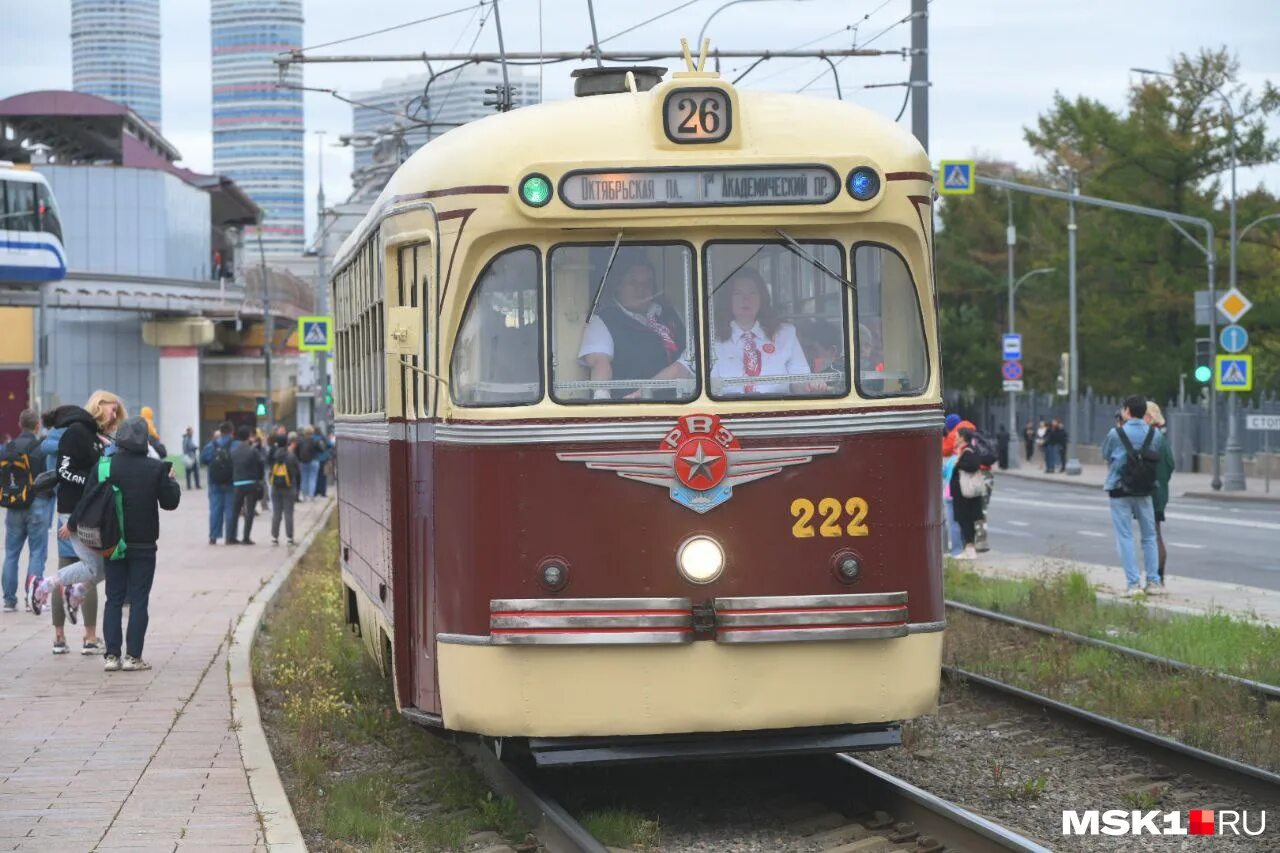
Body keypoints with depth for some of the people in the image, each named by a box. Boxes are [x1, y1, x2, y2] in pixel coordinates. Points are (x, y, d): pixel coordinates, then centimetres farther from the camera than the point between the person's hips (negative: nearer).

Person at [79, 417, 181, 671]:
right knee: (139, 600, 3)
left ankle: (112, 655, 5)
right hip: (143, 545, -2)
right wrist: (171, 480, 15)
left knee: (114, 599, 9)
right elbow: (170, 502, -3)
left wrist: (73, 525, 16)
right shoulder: (156, 469, -10)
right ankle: (133, 656, -1)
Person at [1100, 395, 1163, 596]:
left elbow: (1105, 457, 2)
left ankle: (1133, 583, -4)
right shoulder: (1155, 434, -2)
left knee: (1125, 537, 1)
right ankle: (1153, 582, 11)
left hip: (1119, 490, -3)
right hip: (1144, 490, 3)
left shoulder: (1116, 434, -10)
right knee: (1149, 536, 12)